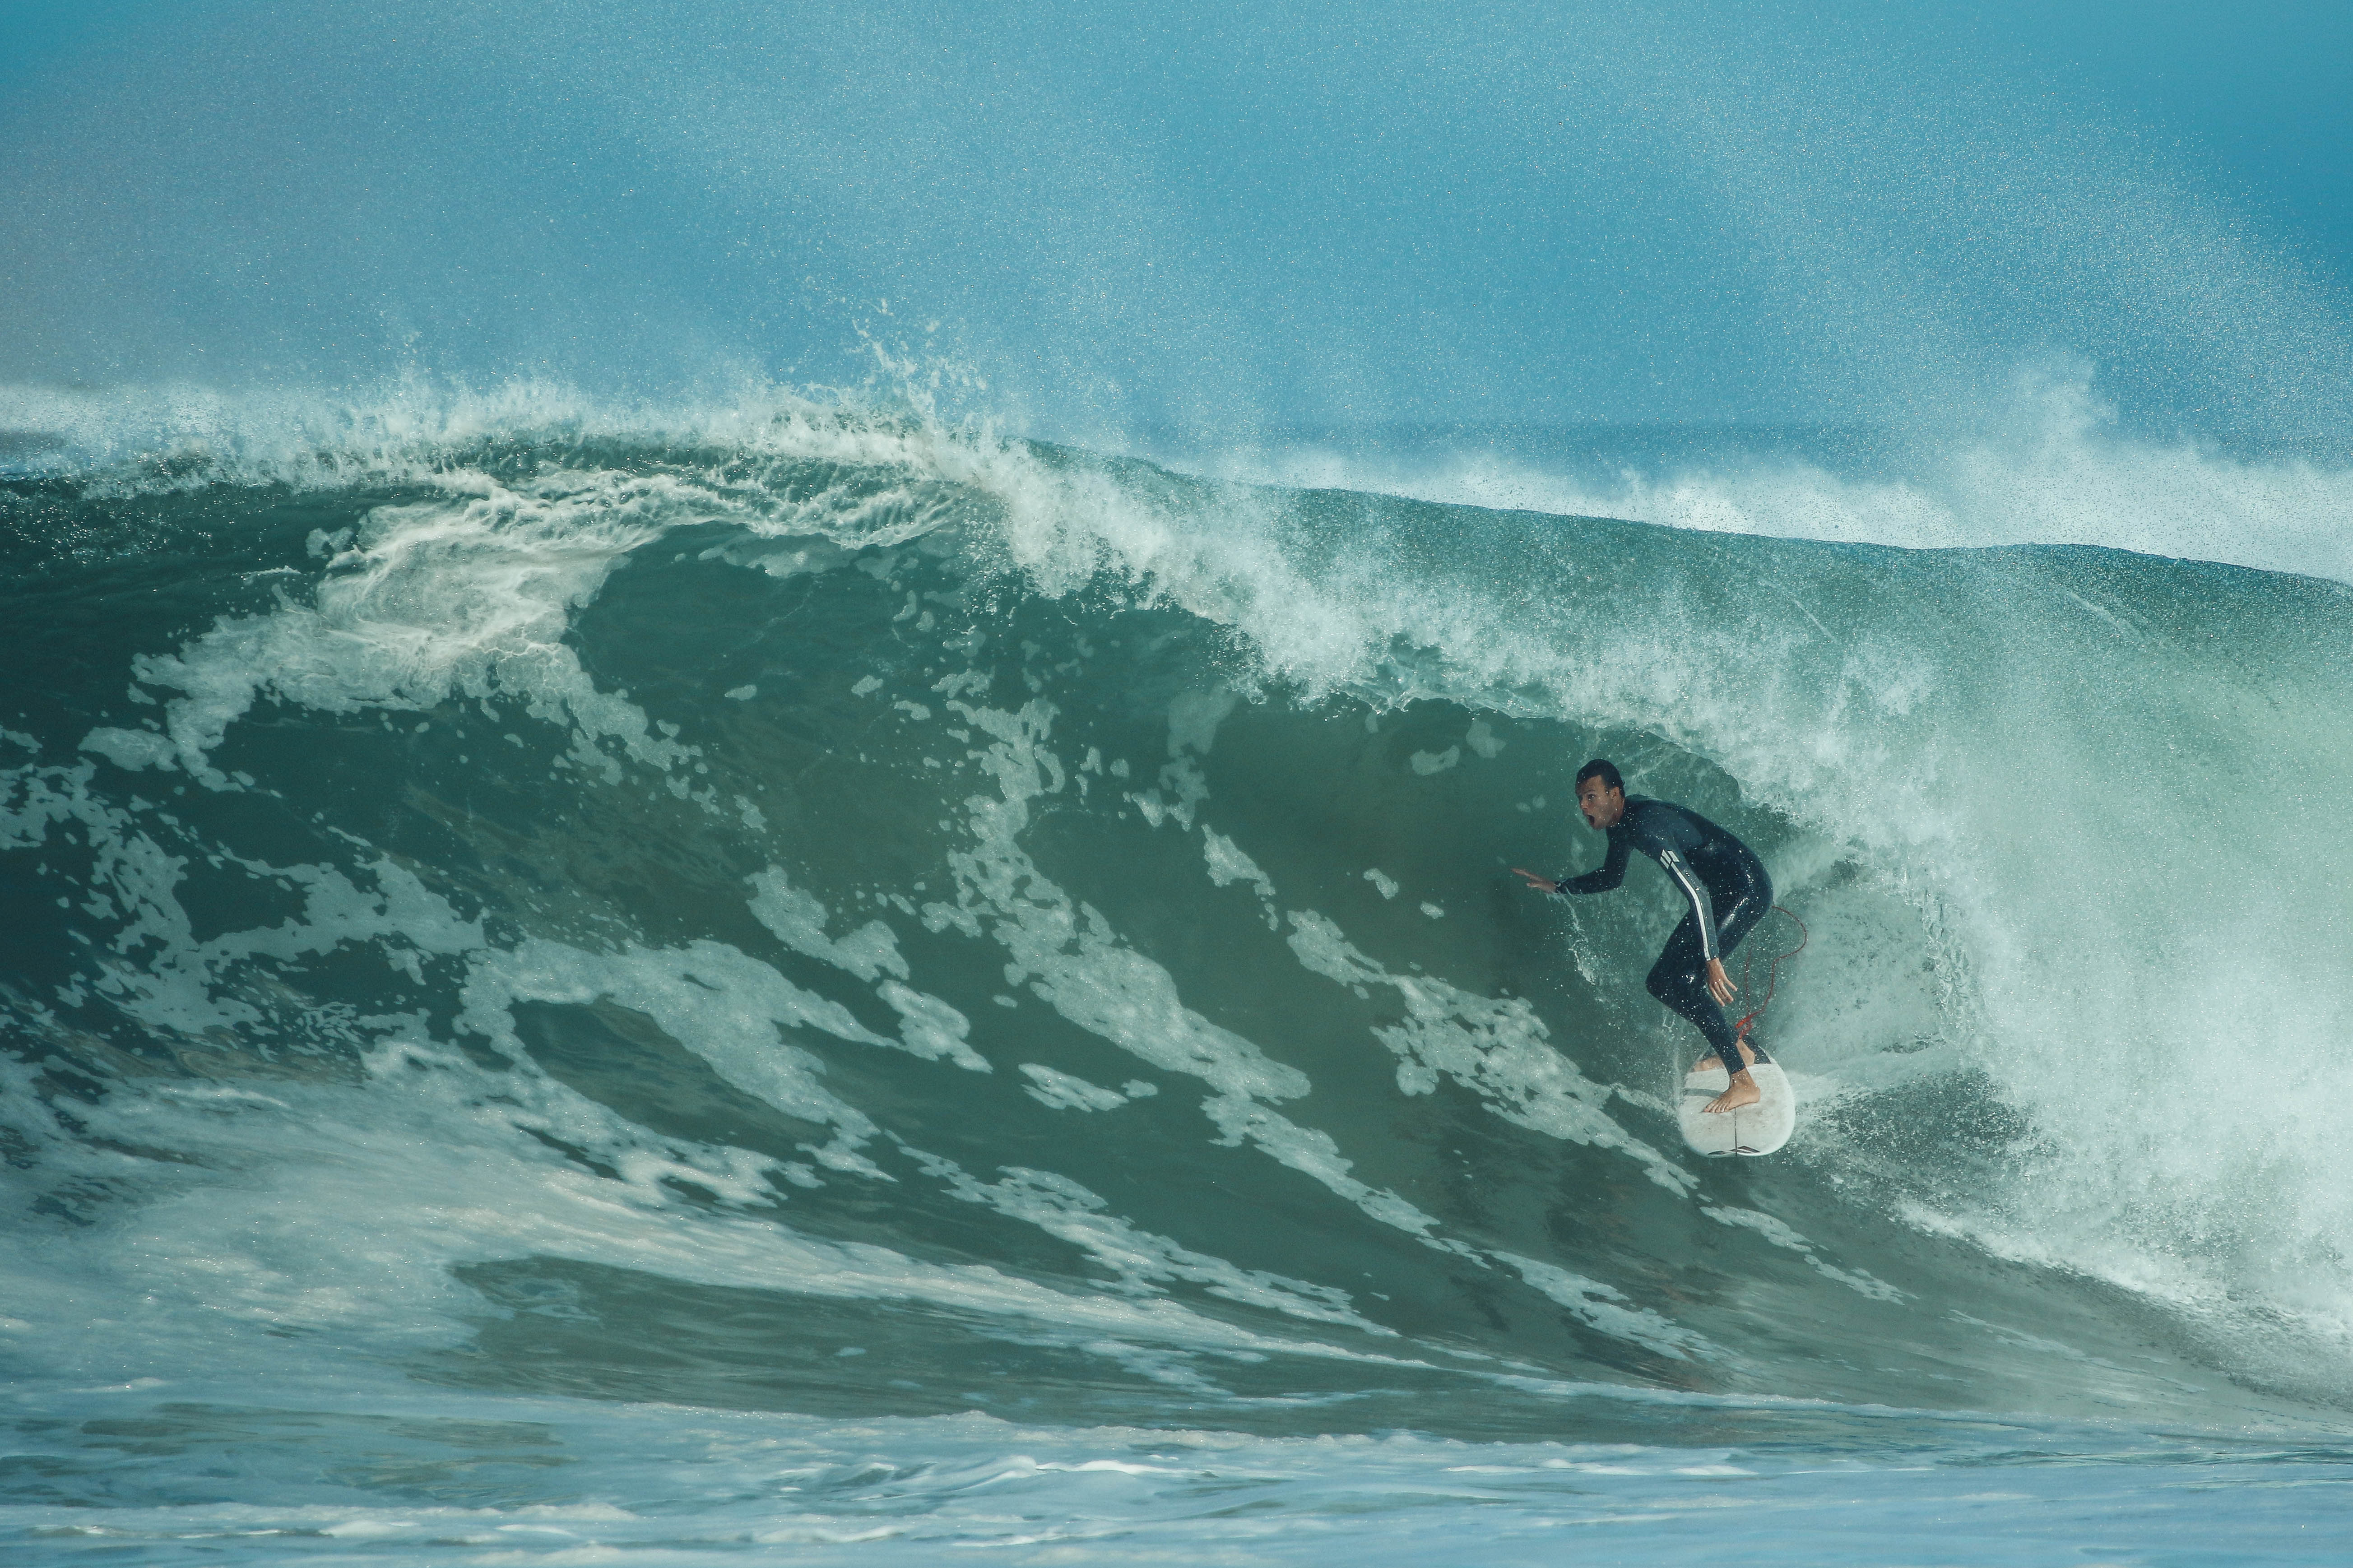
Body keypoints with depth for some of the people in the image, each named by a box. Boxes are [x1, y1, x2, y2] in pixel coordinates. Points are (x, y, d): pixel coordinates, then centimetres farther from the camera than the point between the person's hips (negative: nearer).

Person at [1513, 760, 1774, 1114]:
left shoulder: (1646, 827, -27)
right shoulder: (1619, 822, 3)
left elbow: (1697, 894, -33)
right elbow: (1611, 878, 23)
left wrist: (1712, 961, -36)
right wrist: (1556, 886, 14)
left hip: (1747, 889, -10)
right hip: (1719, 894, 10)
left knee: (1684, 981, -21)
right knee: (1661, 982, 11)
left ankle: (1743, 1082, -16)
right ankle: (1736, 1048, 27)